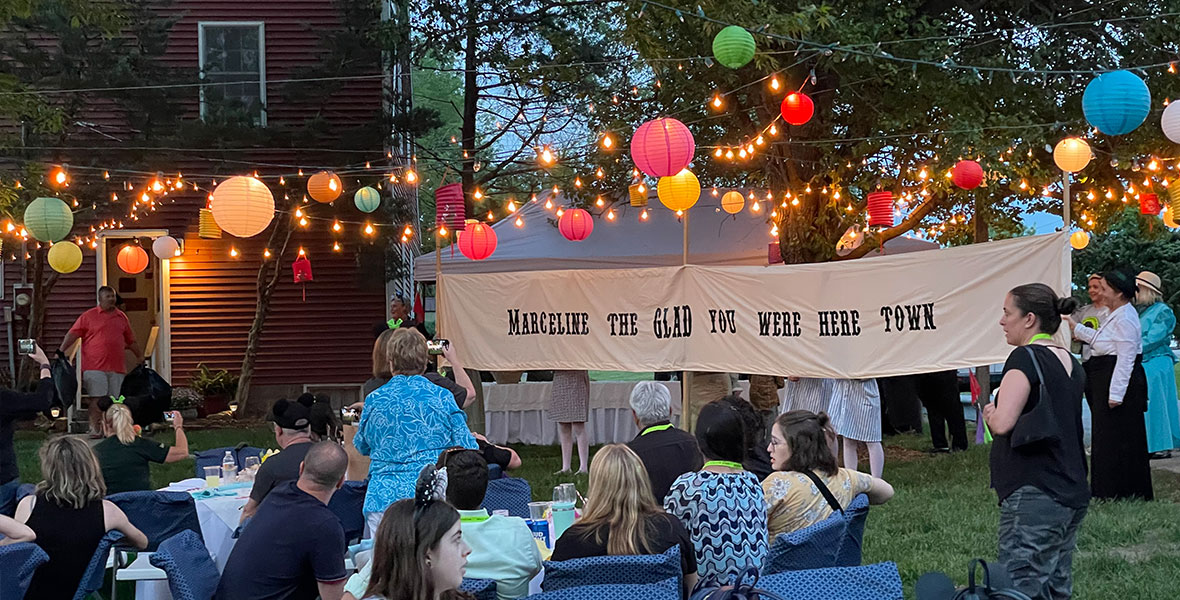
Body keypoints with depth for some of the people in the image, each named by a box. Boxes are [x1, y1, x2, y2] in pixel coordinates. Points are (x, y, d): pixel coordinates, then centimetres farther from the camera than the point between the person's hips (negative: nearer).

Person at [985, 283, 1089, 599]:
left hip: (1034, 496, -9)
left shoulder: (1026, 357, -12)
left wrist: (989, 413, -1)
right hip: (1072, 495, 9)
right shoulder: (1070, 362, 14)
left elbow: (1002, 423, -22)